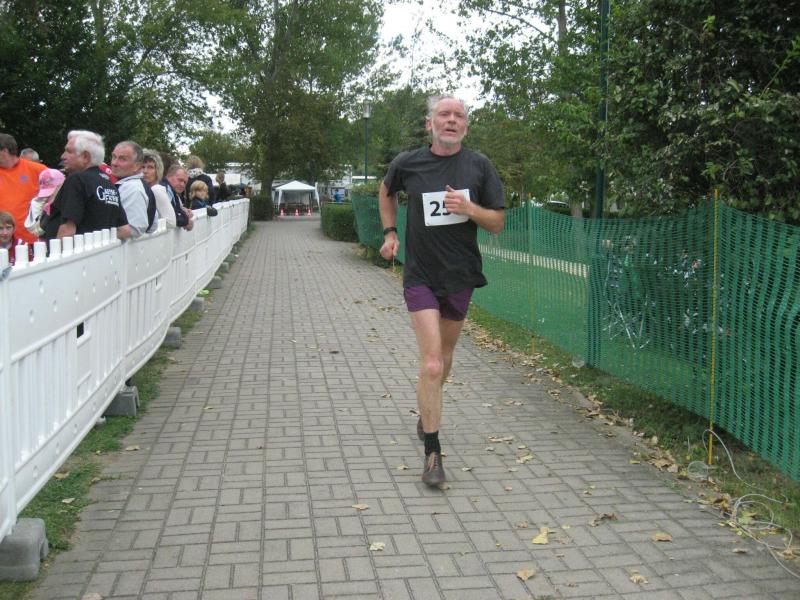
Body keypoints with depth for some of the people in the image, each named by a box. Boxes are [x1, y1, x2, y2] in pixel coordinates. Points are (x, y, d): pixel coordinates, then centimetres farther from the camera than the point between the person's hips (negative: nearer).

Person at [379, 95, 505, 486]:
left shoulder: (480, 167, -2)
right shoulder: (407, 163, -4)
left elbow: (497, 223, -2)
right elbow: (386, 192, 19)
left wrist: (468, 207, -20)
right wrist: (390, 232, 10)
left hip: (460, 277, 3)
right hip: (420, 276, -2)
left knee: (443, 358, 19)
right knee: (431, 365, -13)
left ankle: (426, 411, 48)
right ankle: (432, 452, -4)